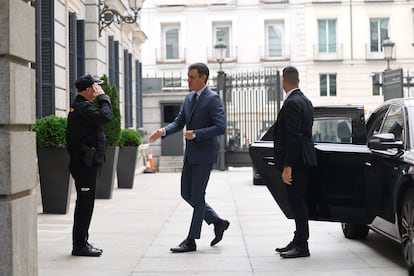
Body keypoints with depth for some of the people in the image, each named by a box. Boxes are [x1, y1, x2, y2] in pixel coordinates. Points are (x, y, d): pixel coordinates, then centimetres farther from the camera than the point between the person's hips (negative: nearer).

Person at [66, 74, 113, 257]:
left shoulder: (77, 107, 17)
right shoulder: (83, 108, -17)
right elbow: (105, 116, -29)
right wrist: (103, 96, -18)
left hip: (85, 164, 11)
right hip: (86, 164, -11)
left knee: (85, 204, 15)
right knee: (85, 204, -7)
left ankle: (82, 242, 22)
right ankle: (80, 245, -3)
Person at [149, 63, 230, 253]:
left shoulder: (212, 99, -13)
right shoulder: (189, 98, 11)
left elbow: (220, 127, -20)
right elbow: (179, 123, 13)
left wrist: (196, 134, -24)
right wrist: (163, 131, -5)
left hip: (204, 155, -8)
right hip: (190, 154, 9)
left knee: (197, 197, -2)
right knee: (187, 194, 12)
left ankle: (191, 241, 6)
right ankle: (218, 222, 25)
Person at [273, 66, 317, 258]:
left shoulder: (292, 103, -16)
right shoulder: (305, 101, 14)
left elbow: (293, 136, -21)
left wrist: (287, 166, -22)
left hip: (295, 162, -10)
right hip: (303, 159, 10)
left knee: (297, 202, -6)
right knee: (298, 201, 14)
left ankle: (302, 246, -2)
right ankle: (299, 241, 22)